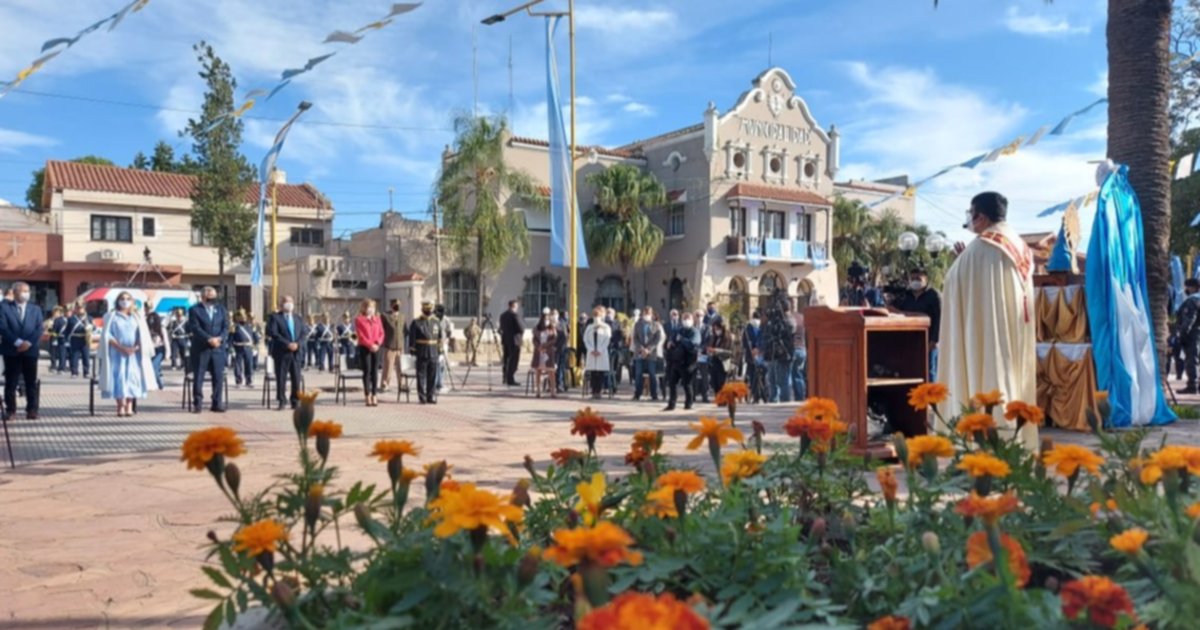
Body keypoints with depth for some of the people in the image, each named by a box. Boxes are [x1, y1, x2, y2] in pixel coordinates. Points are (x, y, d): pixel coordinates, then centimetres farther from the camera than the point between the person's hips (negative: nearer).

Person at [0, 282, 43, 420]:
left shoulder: (36, 309, 11)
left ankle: (32, 409, 5)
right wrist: (17, 342, -16)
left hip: (30, 350, 2)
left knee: (31, 382, 2)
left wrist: (29, 342, -13)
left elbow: (39, 329, 2)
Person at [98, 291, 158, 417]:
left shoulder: (137, 317, 12)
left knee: (132, 377, -6)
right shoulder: (112, 316, 7)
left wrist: (135, 347, -11)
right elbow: (107, 335, -1)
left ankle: (129, 406, -4)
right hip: (117, 353, -2)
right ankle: (120, 406, -8)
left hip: (133, 353, 2)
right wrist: (121, 347, -14)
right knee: (119, 377, -8)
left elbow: (143, 336, 7)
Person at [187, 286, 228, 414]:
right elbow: (195, 328, -9)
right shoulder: (195, 310, 1)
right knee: (198, 377, 0)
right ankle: (197, 404, 8)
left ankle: (217, 404, 7)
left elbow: (226, 326, 6)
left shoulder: (221, 309, 13)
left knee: (218, 377, 1)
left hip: (218, 348, 3)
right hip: (201, 348, -3)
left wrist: (219, 338, -12)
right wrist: (209, 339, -19)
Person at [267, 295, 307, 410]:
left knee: (296, 378, 2)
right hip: (282, 352, -4)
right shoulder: (275, 317, 3)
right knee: (281, 377, -1)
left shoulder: (298, 318, 18)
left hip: (296, 352, 4)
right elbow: (273, 333, -9)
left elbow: (303, 333, 11)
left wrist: (298, 344, -8)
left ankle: (295, 401, 10)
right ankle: (281, 401, 7)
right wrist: (287, 344, -16)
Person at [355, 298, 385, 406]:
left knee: (375, 371, 2)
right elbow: (360, 335, -7)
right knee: (367, 371, -3)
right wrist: (370, 345, -17)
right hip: (364, 348, -3)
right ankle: (368, 397, 1)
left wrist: (377, 344, -10)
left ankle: (374, 396, 4)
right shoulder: (359, 320, 2)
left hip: (377, 348, 3)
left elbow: (381, 333, 8)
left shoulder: (377, 319, 14)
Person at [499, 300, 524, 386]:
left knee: (506, 360, 15)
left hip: (505, 339, 8)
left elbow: (501, 328, 14)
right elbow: (521, 328, -16)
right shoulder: (515, 314, -14)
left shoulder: (503, 315, 10)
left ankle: (506, 379, 21)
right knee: (514, 360, -5)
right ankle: (510, 380, -8)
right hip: (514, 340, -8)